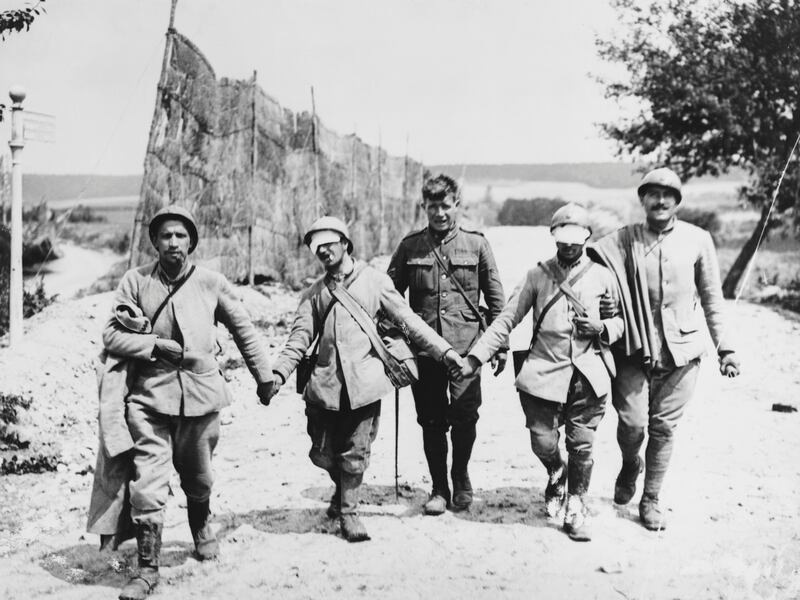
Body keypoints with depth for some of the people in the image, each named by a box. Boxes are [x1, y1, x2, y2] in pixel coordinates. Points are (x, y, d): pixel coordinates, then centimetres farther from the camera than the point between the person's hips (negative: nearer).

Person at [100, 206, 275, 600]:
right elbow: (111, 335, 0)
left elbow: (244, 330, 11)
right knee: (147, 485, -9)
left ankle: (201, 528, 47)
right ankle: (148, 568, 4)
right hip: (150, 394, -1)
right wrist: (156, 345, -13)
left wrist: (264, 375, 14)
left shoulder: (211, 283, 1)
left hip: (201, 393, 1)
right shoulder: (136, 281, -1)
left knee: (198, 477, 16)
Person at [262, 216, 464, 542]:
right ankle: (342, 489, 38)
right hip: (325, 384, 3)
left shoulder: (374, 281, 5)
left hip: (363, 382, -3)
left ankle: (348, 510, 21)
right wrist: (279, 372, -6)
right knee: (323, 454, 8)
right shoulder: (314, 293, 13)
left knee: (355, 454, 2)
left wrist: (444, 350, -4)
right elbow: (299, 338, 8)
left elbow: (408, 320, 3)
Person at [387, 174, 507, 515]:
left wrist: (500, 344, 4)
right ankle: (439, 488, 21)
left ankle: (461, 480, 21)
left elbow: (495, 298, 6)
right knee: (431, 421, 6)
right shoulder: (410, 246, 6)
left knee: (465, 418, -5)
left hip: (466, 347, -1)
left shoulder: (476, 244, 3)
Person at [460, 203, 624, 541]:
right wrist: (476, 356, -7)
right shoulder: (538, 275, 4)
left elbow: (621, 320, 16)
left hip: (589, 376, 0)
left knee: (582, 447, 3)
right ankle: (556, 477, 34)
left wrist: (602, 328, -8)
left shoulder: (602, 276, 7)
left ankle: (575, 511, 21)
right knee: (543, 443, -1)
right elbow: (507, 319, 1)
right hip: (544, 373, 0)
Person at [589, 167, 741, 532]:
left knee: (664, 427, 6)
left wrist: (724, 348, 8)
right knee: (633, 422, -7)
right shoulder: (623, 240, 1)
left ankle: (650, 500, 23)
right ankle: (630, 465, 28)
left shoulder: (697, 240, 2)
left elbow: (712, 298, 8)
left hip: (681, 351, 1)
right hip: (634, 350, -1)